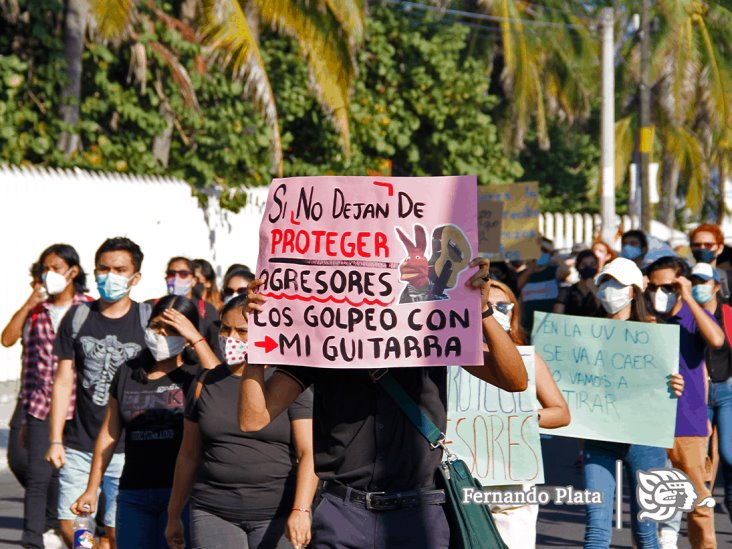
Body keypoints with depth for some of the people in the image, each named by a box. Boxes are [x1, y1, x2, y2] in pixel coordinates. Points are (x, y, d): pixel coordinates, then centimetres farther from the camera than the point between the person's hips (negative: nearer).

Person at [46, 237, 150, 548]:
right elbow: (64, 381, 7)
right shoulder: (78, 318, 7)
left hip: (128, 449, -2)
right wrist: (55, 440, 2)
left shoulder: (147, 320, 1)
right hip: (78, 446, 2)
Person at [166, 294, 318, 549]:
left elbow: (308, 453, -8)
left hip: (276, 514, -2)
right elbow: (189, 454, 17)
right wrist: (174, 516, 19)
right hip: (214, 513, 2)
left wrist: (300, 510, -21)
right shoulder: (206, 384, 10)